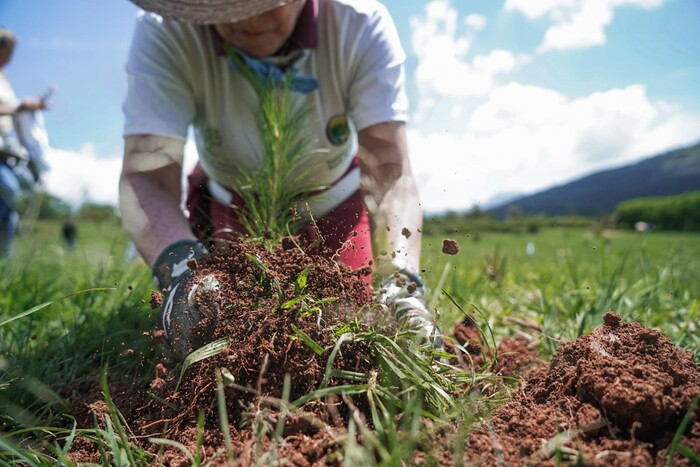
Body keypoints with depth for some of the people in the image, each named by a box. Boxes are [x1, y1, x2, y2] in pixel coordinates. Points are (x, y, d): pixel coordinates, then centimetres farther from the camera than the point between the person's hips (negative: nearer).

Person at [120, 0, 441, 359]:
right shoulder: (164, 33, -27)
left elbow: (391, 175, -33)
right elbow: (145, 177, -36)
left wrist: (400, 283, -50)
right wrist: (181, 268, -56)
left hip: (336, 200, 1)